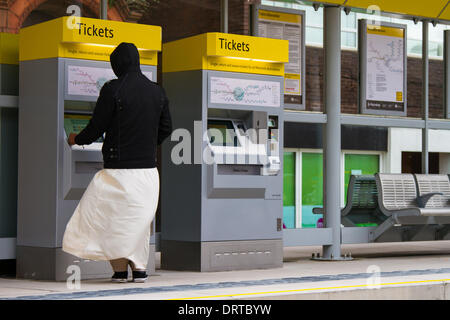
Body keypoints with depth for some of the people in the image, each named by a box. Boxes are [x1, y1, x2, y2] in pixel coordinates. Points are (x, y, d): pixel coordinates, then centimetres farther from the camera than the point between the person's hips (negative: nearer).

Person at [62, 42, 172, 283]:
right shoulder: (157, 92, 7)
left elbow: (97, 127, -6)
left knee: (114, 217, 6)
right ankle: (139, 267, 11)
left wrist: (76, 139, 14)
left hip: (119, 168, -5)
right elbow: (166, 128, 15)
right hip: (148, 169, 5)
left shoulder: (113, 89, -10)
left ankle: (120, 268, 6)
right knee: (140, 217, 14)